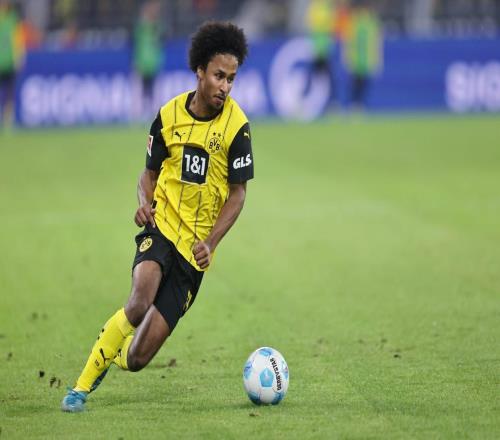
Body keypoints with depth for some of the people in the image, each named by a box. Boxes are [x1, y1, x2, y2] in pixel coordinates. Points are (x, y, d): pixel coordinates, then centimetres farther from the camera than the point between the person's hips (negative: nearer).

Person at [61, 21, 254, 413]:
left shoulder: (236, 126, -7)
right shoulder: (169, 115, 0)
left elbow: (238, 193, -1)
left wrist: (209, 243, -14)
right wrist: (145, 202, -9)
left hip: (194, 246, -1)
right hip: (162, 225, 1)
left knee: (137, 358, -7)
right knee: (141, 300, -32)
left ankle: (112, 359, 31)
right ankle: (82, 387, -16)